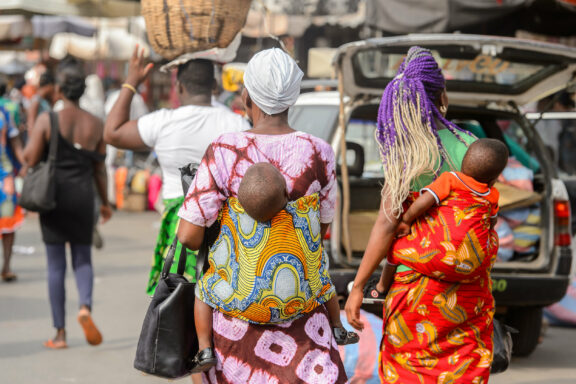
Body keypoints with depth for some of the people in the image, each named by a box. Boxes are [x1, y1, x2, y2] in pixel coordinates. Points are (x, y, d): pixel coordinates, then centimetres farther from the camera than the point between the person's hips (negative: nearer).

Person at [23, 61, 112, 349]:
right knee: (83, 259, 14)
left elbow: (31, 159, -11)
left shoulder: (46, 121, -8)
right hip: (83, 196, 2)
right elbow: (99, 168, 5)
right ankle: (85, 306, -15)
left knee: (55, 264, 5)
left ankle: (60, 333, 7)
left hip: (53, 195, -2)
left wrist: (31, 136, 9)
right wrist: (105, 201, 16)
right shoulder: (95, 125, 1)